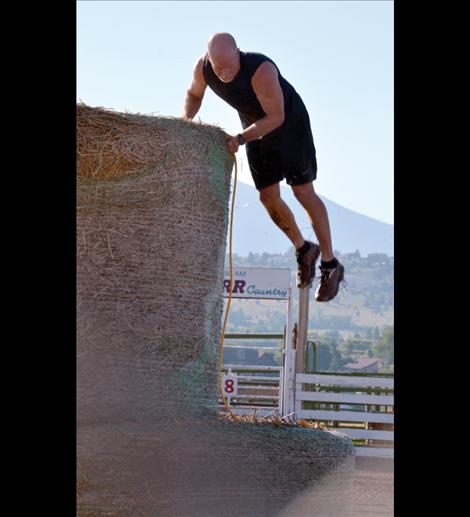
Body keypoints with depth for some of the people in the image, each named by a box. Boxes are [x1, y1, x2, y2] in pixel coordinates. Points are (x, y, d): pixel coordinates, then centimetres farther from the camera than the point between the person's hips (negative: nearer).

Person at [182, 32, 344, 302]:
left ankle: (330, 264, 6)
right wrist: (185, 121, -18)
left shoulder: (261, 70, -40)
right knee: (269, 198, 2)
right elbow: (194, 94, 1)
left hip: (291, 124, -5)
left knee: (304, 193, -6)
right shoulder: (203, 67, -22)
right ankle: (304, 249, 26)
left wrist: (240, 139, -38)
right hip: (256, 128, 5)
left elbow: (276, 118, -30)